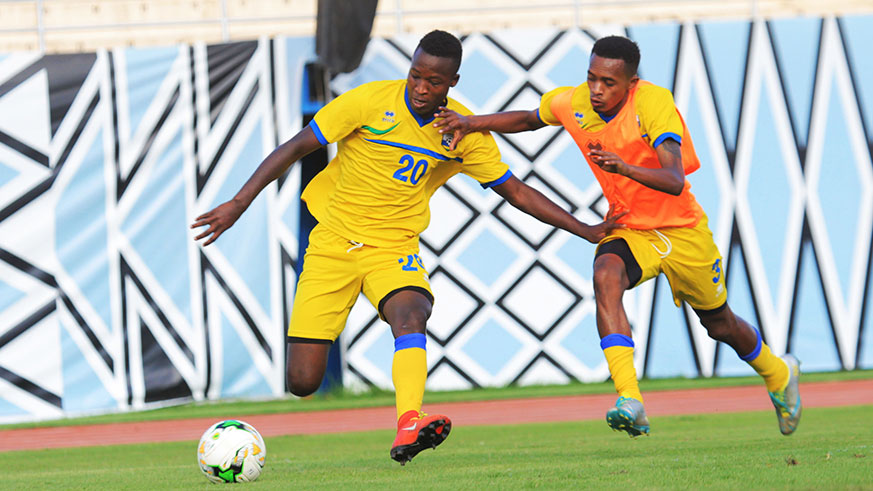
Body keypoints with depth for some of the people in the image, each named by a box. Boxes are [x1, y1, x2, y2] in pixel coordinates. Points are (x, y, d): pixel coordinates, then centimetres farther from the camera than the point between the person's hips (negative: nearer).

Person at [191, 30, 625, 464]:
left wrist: (587, 231, 4)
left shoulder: (465, 132, -2)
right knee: (301, 383, -9)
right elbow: (293, 149, -7)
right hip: (333, 244, -1)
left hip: (394, 249, 1)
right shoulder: (370, 102, -11)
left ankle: (408, 428, -52)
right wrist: (239, 204, -14)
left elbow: (516, 192, 8)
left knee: (411, 314, -35)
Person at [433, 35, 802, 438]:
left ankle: (778, 374, 51)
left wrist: (623, 166, -56)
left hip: (683, 230, -3)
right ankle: (630, 402, -41)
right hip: (628, 230, 3)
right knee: (606, 276, -33)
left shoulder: (654, 104, -28)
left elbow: (674, 181, -39)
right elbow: (527, 120, 11)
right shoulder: (571, 104, -13)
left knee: (720, 324, 16)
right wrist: (472, 123, -3)